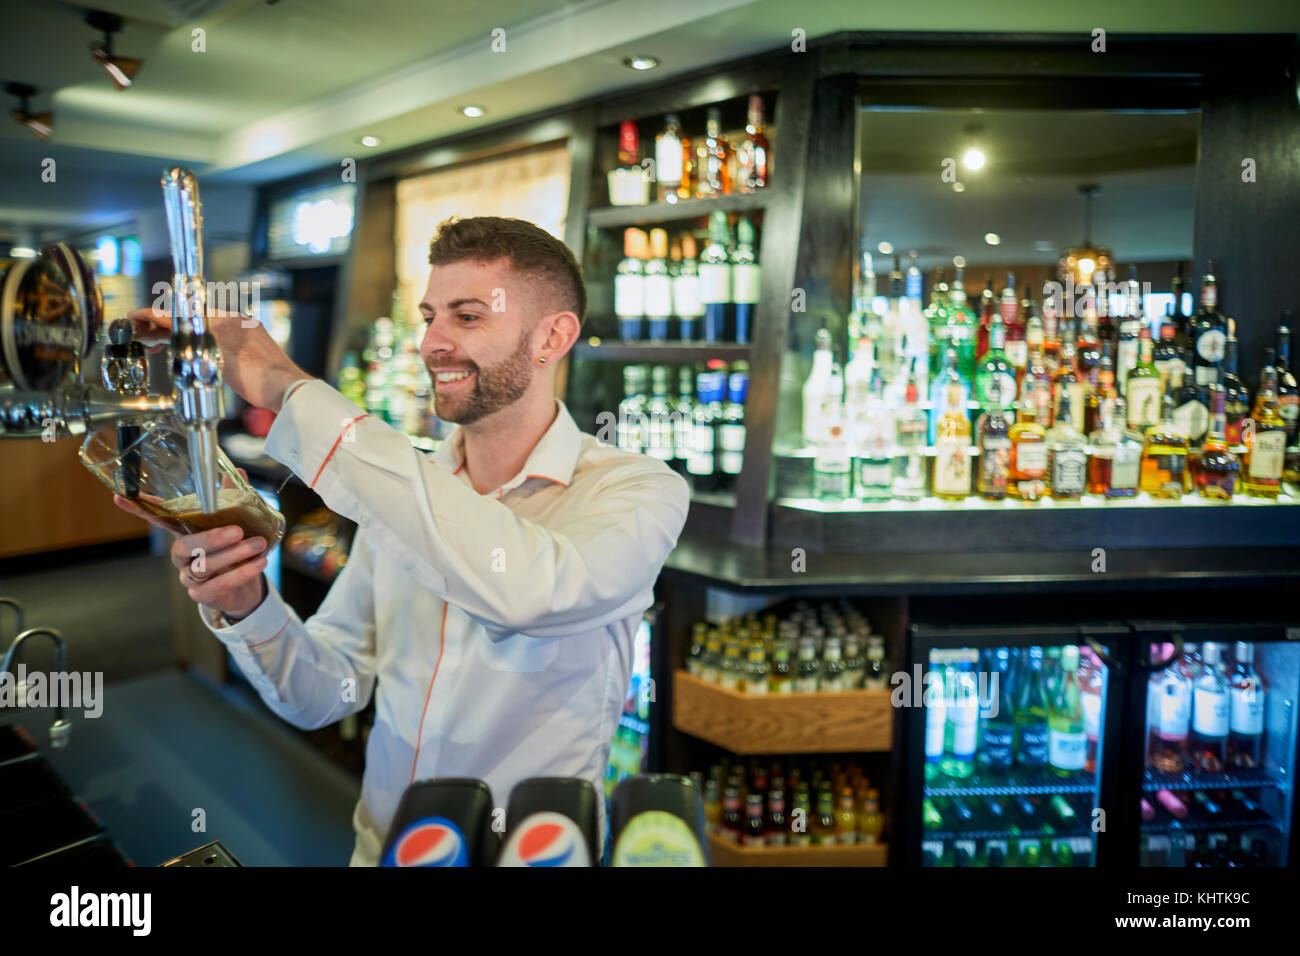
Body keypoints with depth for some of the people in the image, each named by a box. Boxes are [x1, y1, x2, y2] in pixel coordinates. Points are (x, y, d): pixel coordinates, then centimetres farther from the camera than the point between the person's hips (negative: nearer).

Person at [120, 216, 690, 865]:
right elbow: (327, 694, 5)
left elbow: (528, 590, -32)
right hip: (381, 849, 3)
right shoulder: (401, 485, 3)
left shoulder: (639, 491, -12)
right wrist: (248, 609, -16)